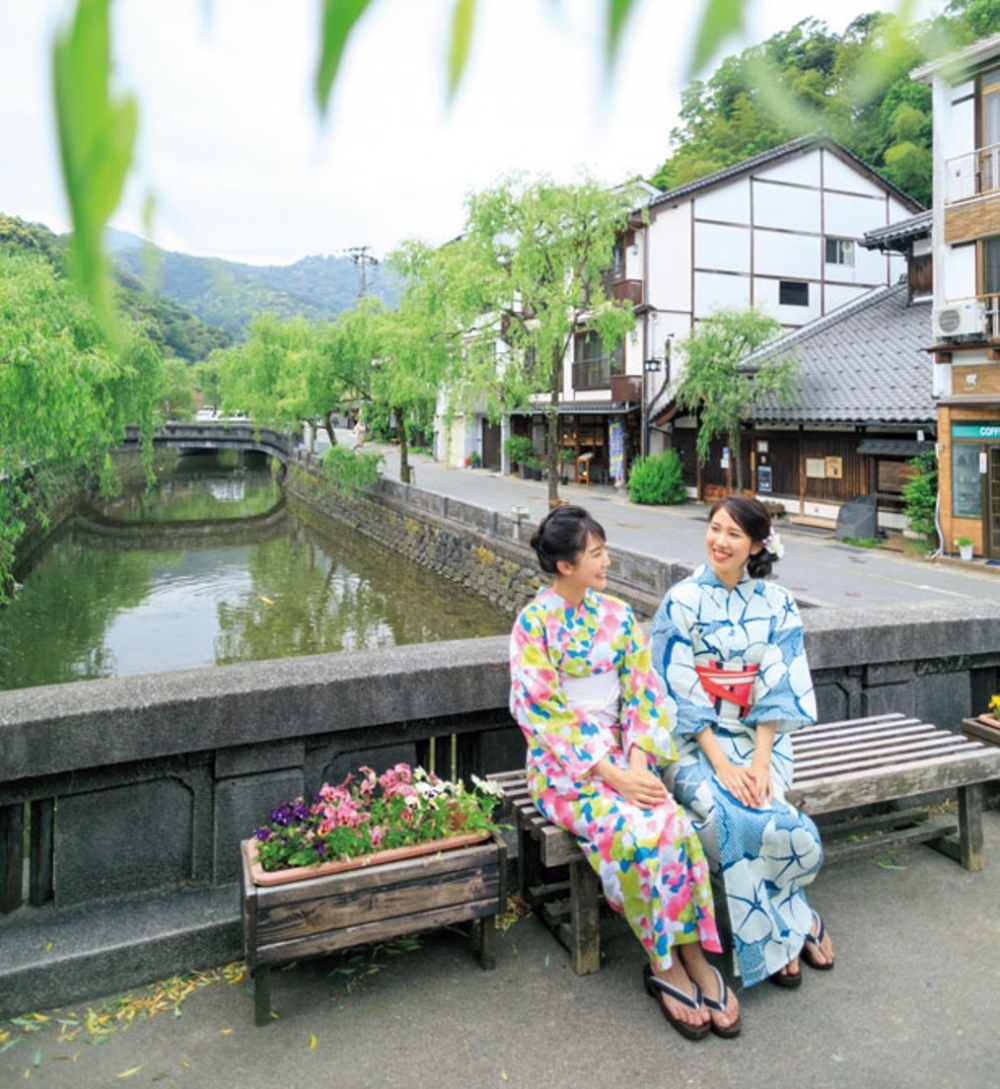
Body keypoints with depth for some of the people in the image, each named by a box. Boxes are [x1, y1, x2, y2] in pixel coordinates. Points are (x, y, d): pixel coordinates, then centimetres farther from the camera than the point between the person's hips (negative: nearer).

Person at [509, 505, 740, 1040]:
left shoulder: (618, 616, 7)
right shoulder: (533, 624, -7)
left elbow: (643, 694, 6)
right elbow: (543, 715, -11)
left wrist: (637, 759, -11)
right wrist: (609, 773, -18)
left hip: (624, 753, 4)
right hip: (563, 763, -4)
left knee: (672, 825, -24)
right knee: (633, 830, -28)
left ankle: (692, 959, -10)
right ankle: (666, 964, -9)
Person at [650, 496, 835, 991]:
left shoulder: (777, 606, 2)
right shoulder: (681, 602, -4)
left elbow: (779, 691, -2)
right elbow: (680, 694, -8)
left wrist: (759, 762, -14)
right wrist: (721, 764, -16)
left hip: (758, 738, 1)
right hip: (695, 740, -1)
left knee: (734, 816, -27)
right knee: (722, 811, -29)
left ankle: (773, 932, 2)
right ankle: (792, 924, -5)